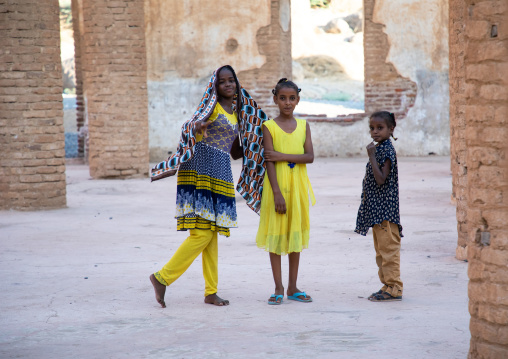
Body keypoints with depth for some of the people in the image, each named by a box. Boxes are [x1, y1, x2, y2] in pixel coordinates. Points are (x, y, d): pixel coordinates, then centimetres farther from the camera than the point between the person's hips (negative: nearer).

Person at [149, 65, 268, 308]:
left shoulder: (237, 113, 18)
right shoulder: (212, 105, -4)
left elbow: (236, 153, 25)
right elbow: (189, 128, -22)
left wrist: (256, 141, 21)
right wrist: (197, 127, -43)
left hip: (221, 177, 8)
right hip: (200, 172, -8)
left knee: (212, 234, 7)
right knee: (202, 233, -13)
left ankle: (211, 292, 10)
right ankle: (162, 277, -8)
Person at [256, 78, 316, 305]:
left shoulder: (303, 126, 6)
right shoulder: (269, 127, -4)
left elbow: (310, 157, -4)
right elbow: (269, 161, -10)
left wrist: (283, 156, -17)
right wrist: (277, 193, -18)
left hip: (298, 185, 3)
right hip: (277, 184, -3)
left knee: (296, 233, 8)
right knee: (276, 234, 1)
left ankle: (293, 287, 16)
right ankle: (279, 288, 7)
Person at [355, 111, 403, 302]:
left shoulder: (387, 150, -14)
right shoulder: (378, 149, 16)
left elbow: (381, 179, -23)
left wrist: (371, 156, -23)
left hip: (385, 209, -11)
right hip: (376, 209, 11)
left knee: (388, 247, -8)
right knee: (381, 250, 14)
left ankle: (394, 287, -6)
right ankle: (388, 285, 20)